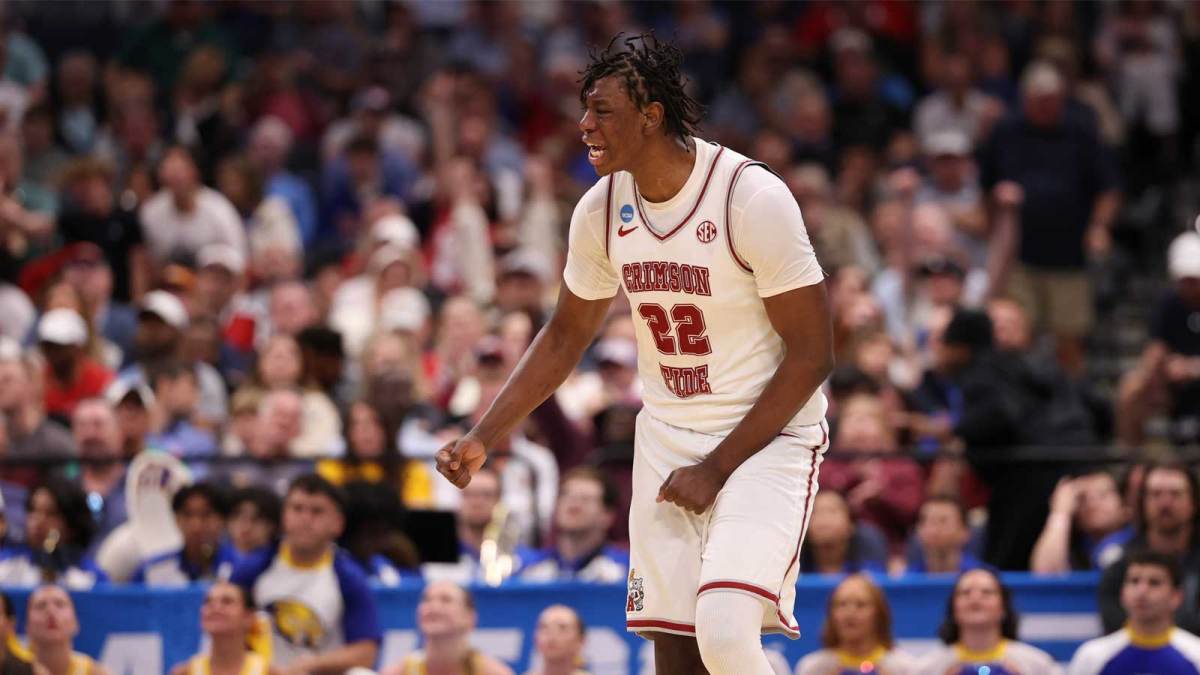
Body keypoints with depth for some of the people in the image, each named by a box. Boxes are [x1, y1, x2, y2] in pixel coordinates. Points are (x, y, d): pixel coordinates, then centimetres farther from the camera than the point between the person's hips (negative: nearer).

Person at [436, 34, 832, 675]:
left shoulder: (752, 197, -19)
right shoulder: (602, 209, 0)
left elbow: (811, 354, -15)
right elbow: (565, 336, 15)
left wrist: (717, 467, -16)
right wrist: (482, 438, 5)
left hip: (768, 436, -6)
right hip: (667, 438, 6)